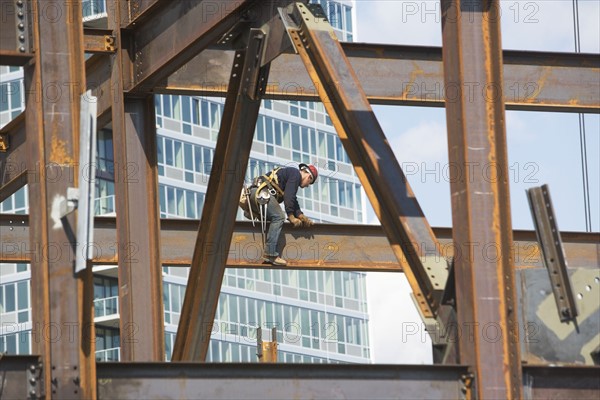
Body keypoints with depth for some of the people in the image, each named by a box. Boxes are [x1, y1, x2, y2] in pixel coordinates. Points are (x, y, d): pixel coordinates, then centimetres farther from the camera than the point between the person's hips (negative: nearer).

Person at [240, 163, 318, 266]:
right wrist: (291, 217, -7)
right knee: (278, 217, -16)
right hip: (261, 192, -10)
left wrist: (303, 217, 16)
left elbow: (293, 202, 29)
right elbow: (289, 196, -9)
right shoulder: (296, 174, 3)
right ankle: (270, 253, -25)